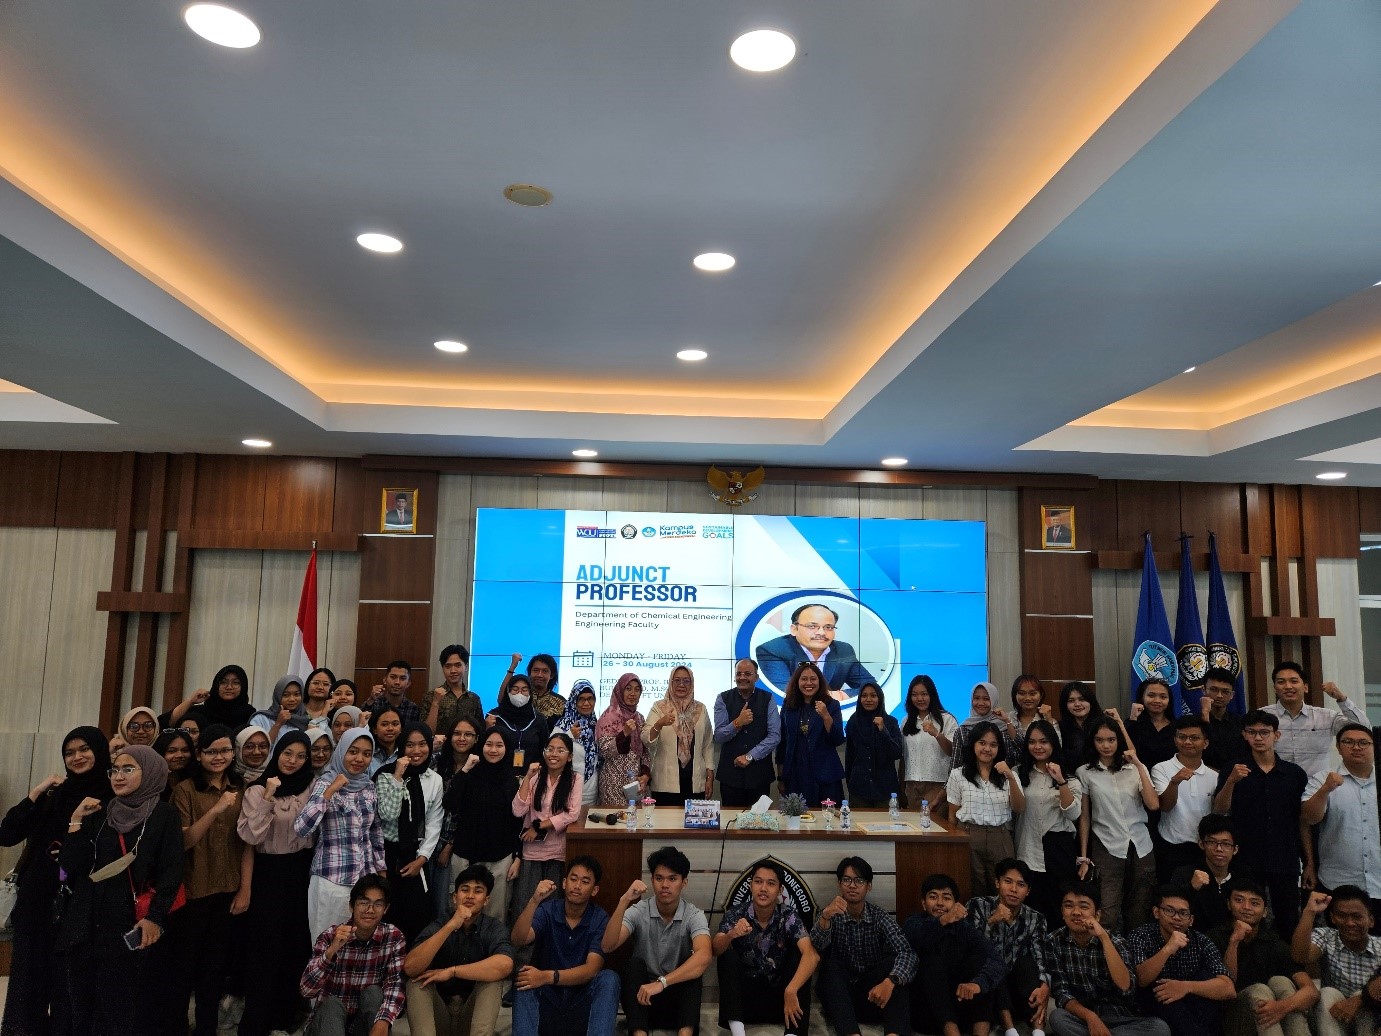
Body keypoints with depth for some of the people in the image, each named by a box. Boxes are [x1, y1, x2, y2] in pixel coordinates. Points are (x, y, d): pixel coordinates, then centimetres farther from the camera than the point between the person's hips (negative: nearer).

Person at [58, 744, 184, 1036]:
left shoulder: (164, 815, -3)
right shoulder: (98, 811, 10)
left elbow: (171, 872, -7)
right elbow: (70, 865, 1)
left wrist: (155, 917, -16)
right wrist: (76, 820, -4)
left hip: (131, 923, -4)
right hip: (89, 921, 4)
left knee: (127, 1004, 0)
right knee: (84, 1001, 9)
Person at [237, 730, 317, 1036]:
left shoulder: (312, 786, 3)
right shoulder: (258, 789, -6)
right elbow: (251, 837, -17)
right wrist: (267, 797, -22)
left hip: (301, 873, 3)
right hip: (268, 873, -3)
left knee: (296, 943, 10)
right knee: (265, 946, 1)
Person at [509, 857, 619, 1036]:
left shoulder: (600, 919, -6)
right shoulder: (547, 910, -3)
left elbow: (592, 969, -18)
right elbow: (518, 941, -21)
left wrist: (548, 977, -32)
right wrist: (534, 901, -37)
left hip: (582, 1003, 0)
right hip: (547, 1000, 1)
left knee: (609, 978, -29)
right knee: (524, 977, -28)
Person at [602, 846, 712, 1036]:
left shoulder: (694, 915, -11)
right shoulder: (638, 911, -8)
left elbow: (704, 956, -32)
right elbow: (607, 947, -24)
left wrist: (662, 983, -43)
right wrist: (624, 902, -36)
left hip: (677, 996, 0)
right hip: (641, 995, 0)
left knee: (692, 964, -27)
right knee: (635, 963, -28)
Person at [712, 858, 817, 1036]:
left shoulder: (788, 915, -12)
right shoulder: (736, 913, -8)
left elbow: (811, 955, -28)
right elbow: (715, 950, -22)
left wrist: (791, 991, -45)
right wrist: (731, 935, -45)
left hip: (779, 994, 0)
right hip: (745, 993, 0)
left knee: (799, 954, -23)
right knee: (727, 955, -23)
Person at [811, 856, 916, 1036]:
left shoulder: (879, 916, -2)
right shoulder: (832, 914, -2)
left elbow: (906, 953, -18)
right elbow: (817, 947, -23)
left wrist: (889, 982, -39)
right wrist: (825, 917, -45)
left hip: (873, 994, 1)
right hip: (839, 995, -1)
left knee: (894, 962, -24)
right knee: (832, 965, -29)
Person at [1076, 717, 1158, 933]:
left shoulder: (1135, 768, 6)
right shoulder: (1085, 772, 2)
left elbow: (1153, 805, -8)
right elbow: (1084, 817, 6)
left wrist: (1139, 765, -10)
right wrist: (1083, 858, 3)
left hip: (1140, 846, 2)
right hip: (1106, 848, -2)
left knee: (1139, 914, 7)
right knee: (1108, 916, -11)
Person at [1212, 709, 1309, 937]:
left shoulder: (1295, 774, 5)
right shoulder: (1233, 772, 2)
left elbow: (1303, 823, 9)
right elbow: (1219, 811, -9)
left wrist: (1310, 864, 6)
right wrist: (1231, 782, -24)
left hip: (1285, 864, 1)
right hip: (1246, 862, -1)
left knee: (1289, 926, 5)